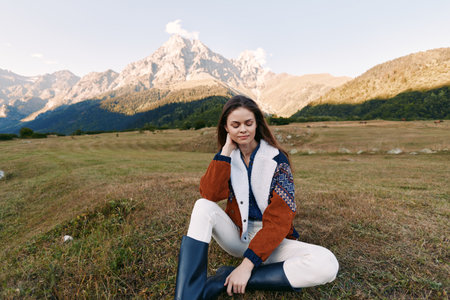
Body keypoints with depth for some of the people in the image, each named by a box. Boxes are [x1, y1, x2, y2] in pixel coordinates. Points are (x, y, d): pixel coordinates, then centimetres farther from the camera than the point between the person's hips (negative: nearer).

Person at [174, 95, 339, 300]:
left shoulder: (277, 159, -11)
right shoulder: (227, 158, 0)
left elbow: (279, 218, -18)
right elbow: (209, 194, -18)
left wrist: (248, 263, -24)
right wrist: (226, 150, -17)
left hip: (270, 241, -1)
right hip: (236, 235, 2)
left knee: (327, 265, -29)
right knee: (203, 207, -25)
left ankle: (222, 281, -25)